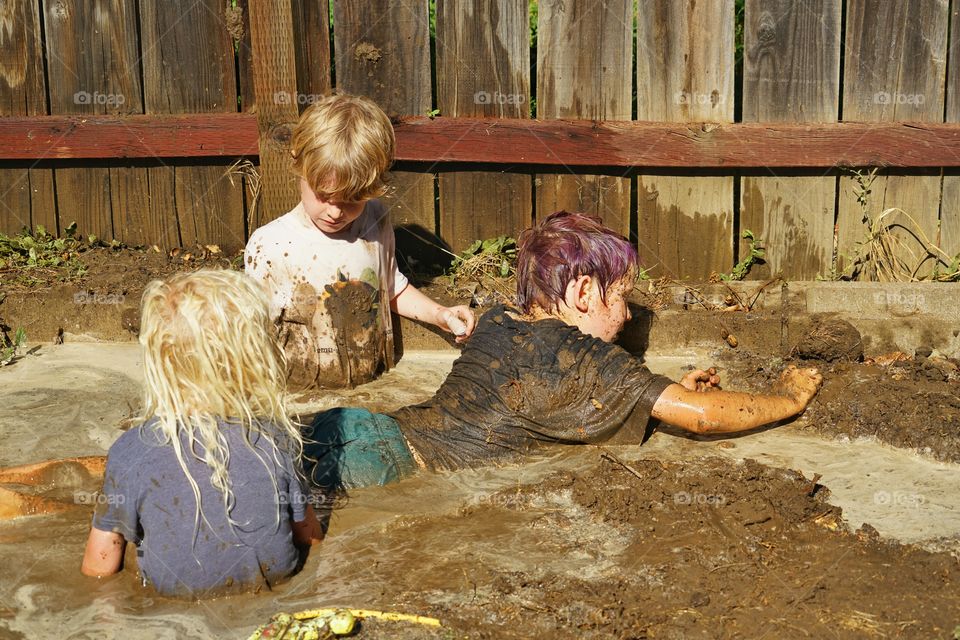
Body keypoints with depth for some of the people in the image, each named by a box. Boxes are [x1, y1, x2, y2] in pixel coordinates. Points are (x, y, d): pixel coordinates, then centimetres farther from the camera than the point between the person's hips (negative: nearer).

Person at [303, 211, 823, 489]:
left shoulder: (497, 321, 18)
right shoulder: (588, 363, -3)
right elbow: (702, 416, -2)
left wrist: (670, 391, 29)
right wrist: (788, 398, 16)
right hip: (419, 466, -7)